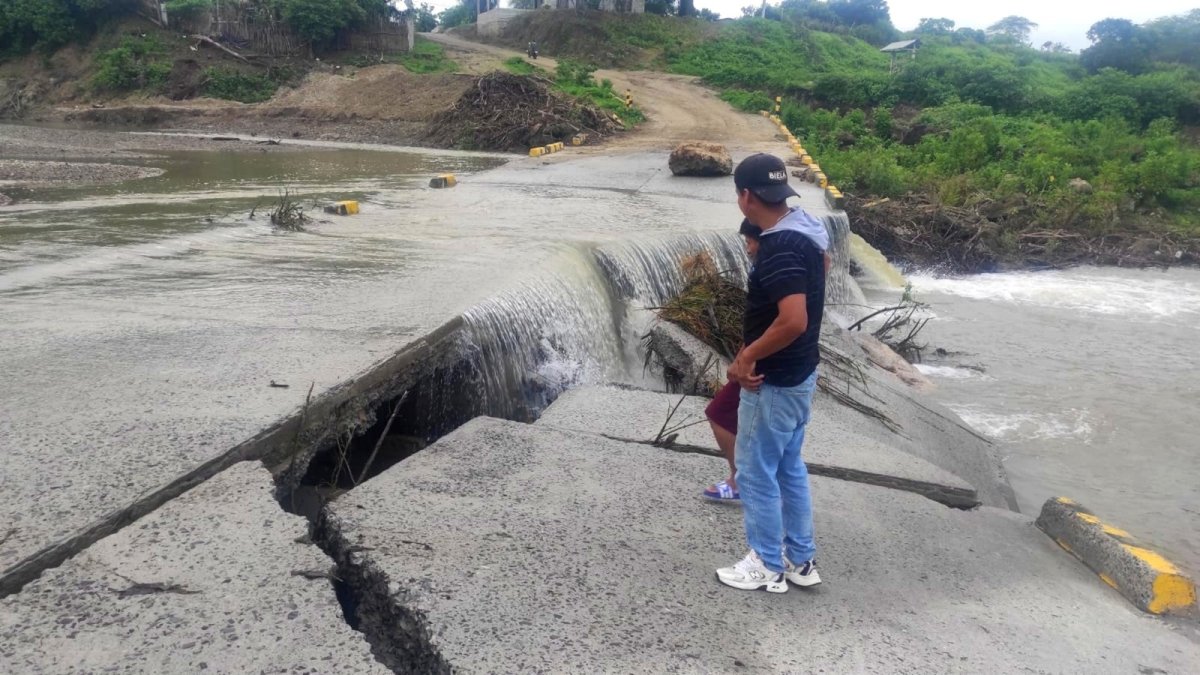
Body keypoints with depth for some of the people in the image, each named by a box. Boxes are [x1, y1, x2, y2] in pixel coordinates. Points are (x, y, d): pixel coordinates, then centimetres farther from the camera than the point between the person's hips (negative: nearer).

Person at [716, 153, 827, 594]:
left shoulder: (778, 250, -25)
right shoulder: (803, 234, 6)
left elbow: (793, 321, -34)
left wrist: (748, 357, -21)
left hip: (773, 383, -10)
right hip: (799, 375, 10)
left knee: (756, 473, 6)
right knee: (789, 468, 20)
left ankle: (768, 567, 21)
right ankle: (801, 560, 31)